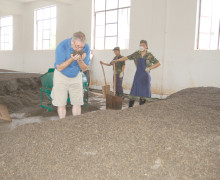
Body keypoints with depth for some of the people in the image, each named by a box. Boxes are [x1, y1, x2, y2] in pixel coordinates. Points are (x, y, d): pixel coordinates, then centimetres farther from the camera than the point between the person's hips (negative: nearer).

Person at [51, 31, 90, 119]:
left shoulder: (86, 48, -17)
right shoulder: (62, 46, -26)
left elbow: (84, 69, -8)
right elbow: (59, 68, -21)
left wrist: (80, 60, -30)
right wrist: (72, 59, -34)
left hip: (76, 76, 3)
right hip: (61, 76, -2)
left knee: (77, 103, 0)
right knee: (61, 104, -3)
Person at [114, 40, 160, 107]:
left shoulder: (149, 55, -4)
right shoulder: (136, 54, 2)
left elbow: (158, 63, -1)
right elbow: (126, 57, 6)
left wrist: (149, 68, -11)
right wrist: (116, 60, 2)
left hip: (146, 75, -1)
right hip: (138, 74, 1)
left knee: (144, 92, 4)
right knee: (133, 92, -2)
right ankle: (130, 107, 6)